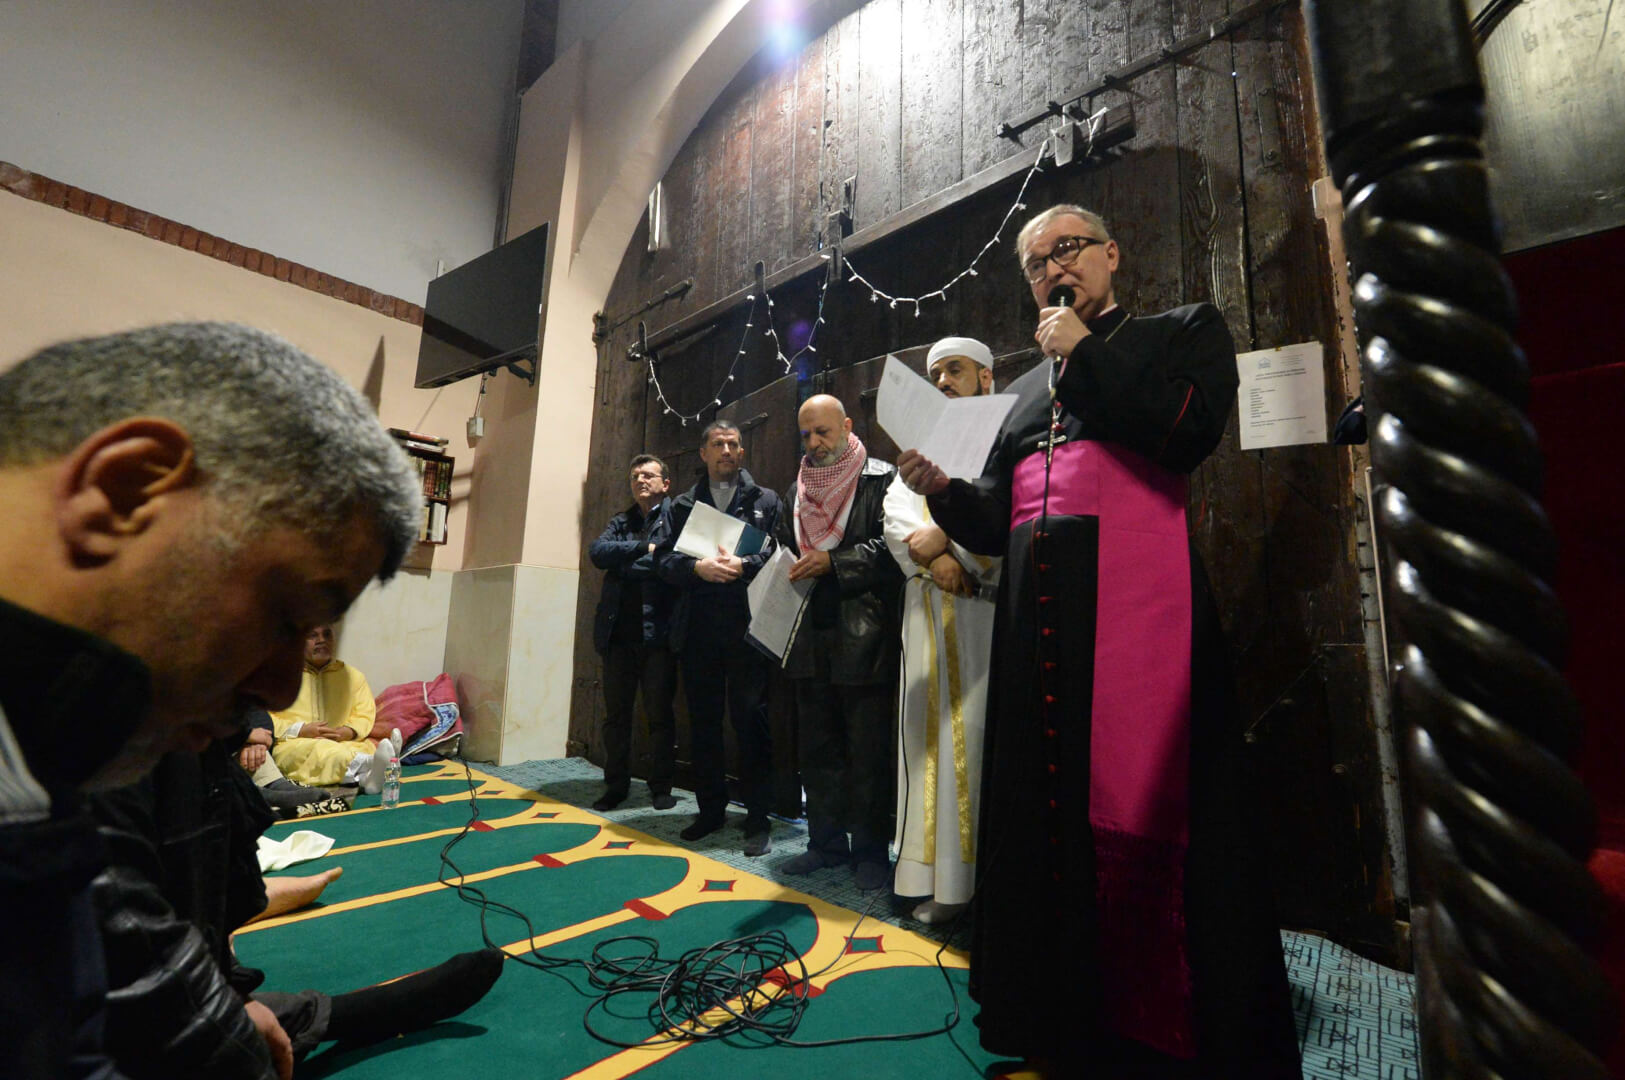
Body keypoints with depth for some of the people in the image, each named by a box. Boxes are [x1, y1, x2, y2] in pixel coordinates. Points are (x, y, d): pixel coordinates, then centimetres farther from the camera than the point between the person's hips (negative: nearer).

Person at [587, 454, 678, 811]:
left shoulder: (675, 514, 4)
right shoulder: (620, 522, 17)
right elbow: (597, 551, -2)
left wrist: (626, 560, -10)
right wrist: (646, 549, -13)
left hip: (658, 631, -4)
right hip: (619, 632, 4)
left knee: (660, 714, 4)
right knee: (616, 714, 11)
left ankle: (661, 787, 18)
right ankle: (616, 785, 25)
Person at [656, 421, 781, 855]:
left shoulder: (766, 500, 8)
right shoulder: (684, 504, 15)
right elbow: (665, 558, 5)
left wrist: (743, 565, -18)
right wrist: (698, 567, -13)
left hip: (747, 627, -3)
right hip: (698, 628, 3)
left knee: (750, 720, -1)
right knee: (703, 721, 11)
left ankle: (758, 818, 11)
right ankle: (711, 808, 27)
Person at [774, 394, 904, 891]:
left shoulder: (880, 479, -2)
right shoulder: (799, 491, 17)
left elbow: (890, 547, -12)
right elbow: (784, 548, 21)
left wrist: (834, 561, -17)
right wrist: (786, 570, 0)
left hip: (864, 639, -6)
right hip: (811, 637, 7)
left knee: (867, 751, 3)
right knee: (816, 747, 14)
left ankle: (870, 849, 18)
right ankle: (827, 842, 29)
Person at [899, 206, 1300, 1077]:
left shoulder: (1183, 331, 13)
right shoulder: (1025, 390, 25)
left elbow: (1189, 428, -10)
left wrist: (1084, 354, -2)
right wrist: (941, 489, 0)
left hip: (1138, 603, -4)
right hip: (1038, 619, 5)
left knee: (1141, 804, -5)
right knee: (1045, 806, 7)